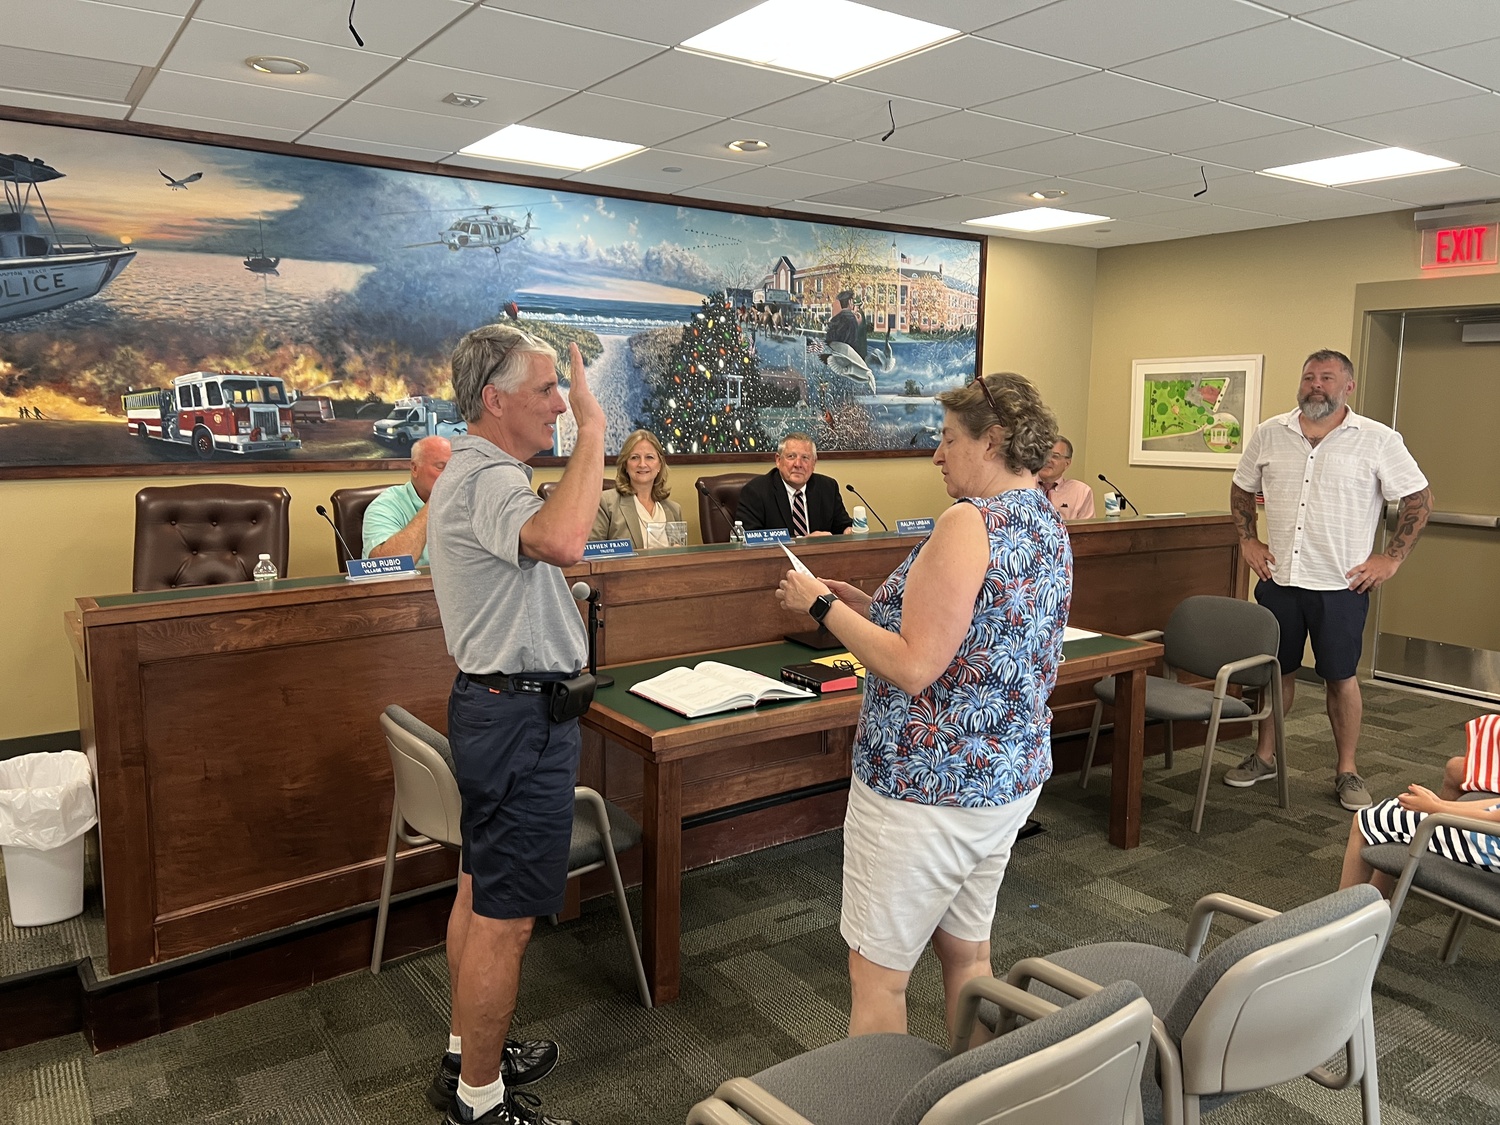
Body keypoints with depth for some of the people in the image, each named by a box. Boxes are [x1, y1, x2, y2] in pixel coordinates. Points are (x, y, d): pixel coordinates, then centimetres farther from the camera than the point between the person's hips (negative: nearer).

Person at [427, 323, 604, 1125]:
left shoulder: (472, 472, 14)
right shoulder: (488, 480, -22)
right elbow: (562, 540, -44)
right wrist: (593, 431, -34)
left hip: (493, 701, 11)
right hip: (521, 717, -11)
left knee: (481, 889, 21)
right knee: (506, 916, 0)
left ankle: (468, 1047, 37)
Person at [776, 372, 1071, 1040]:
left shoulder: (971, 522, -20)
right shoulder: (1048, 526, 9)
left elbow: (914, 668, -24)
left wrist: (823, 607, -13)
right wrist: (856, 600, 9)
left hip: (928, 787, -9)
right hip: (1012, 776, 10)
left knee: (877, 972, 5)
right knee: (966, 950, 23)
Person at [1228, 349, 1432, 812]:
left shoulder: (1377, 440, -5)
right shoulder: (1269, 434, 4)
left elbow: (1419, 498, 0)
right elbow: (1242, 489, 17)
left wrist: (1391, 558, -4)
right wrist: (1248, 540, 8)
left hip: (1342, 584, -3)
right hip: (1278, 579, 3)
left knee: (1340, 677, 5)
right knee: (1276, 670, 12)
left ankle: (1347, 771, 19)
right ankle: (1264, 756, 26)